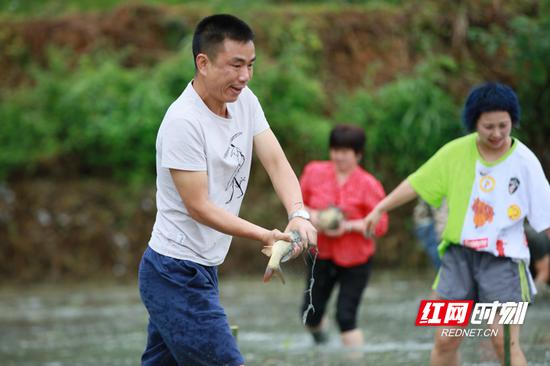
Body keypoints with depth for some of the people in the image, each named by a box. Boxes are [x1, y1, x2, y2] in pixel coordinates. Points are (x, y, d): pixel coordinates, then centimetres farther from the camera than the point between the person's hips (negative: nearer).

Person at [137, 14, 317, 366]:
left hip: (201, 269, 8)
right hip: (179, 275, -8)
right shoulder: (184, 121, -21)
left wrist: (299, 214, -23)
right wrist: (267, 236, -28)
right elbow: (198, 207, -21)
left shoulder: (245, 101, 3)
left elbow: (277, 162, -4)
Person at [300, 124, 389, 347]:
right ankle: (318, 334, 42)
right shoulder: (314, 172, -2)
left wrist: (349, 226, -24)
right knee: (311, 315, 6)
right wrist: (311, 216, -13)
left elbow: (380, 224, -11)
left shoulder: (368, 184, -10)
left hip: (355, 261, -3)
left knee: (346, 317, -10)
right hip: (322, 255, 3)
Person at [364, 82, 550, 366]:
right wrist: (380, 208, 5)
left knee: (505, 343, -11)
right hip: (459, 255, 3)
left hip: (504, 259, -3)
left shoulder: (525, 162, -8)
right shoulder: (456, 152, -3)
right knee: (446, 341, 4)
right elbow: (416, 183, 8)